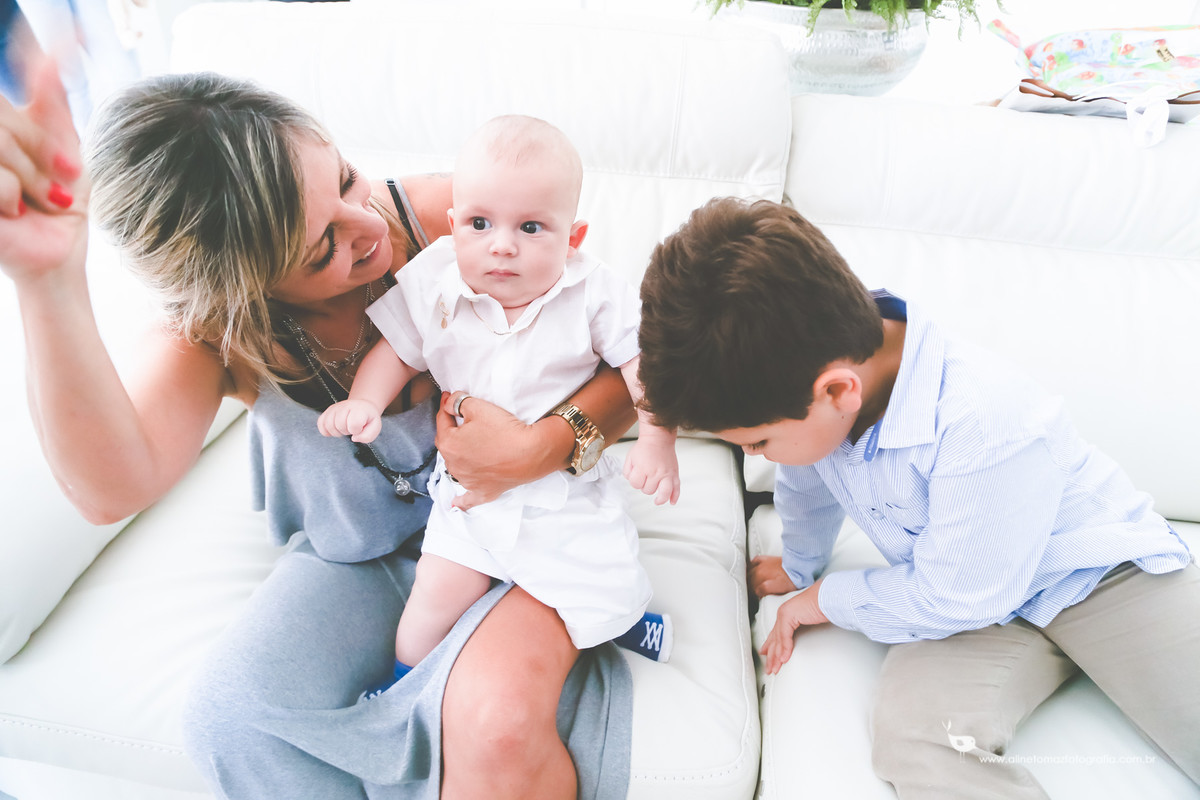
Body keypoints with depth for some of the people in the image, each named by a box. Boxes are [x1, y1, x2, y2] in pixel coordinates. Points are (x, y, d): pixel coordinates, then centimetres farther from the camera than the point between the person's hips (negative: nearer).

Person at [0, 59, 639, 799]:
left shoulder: (444, 217, -21)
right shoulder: (206, 339, -15)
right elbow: (114, 489, -36)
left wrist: (550, 445, -34)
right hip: (358, 553, 3)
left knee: (495, 720, -29)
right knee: (230, 720, -13)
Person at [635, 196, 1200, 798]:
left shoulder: (988, 429, -34)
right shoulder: (802, 379, -14)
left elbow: (950, 600, -21)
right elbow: (805, 485, 9)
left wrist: (821, 601, -8)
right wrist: (800, 566, 28)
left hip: (1104, 572, -3)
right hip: (964, 594, 4)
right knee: (910, 734, -24)